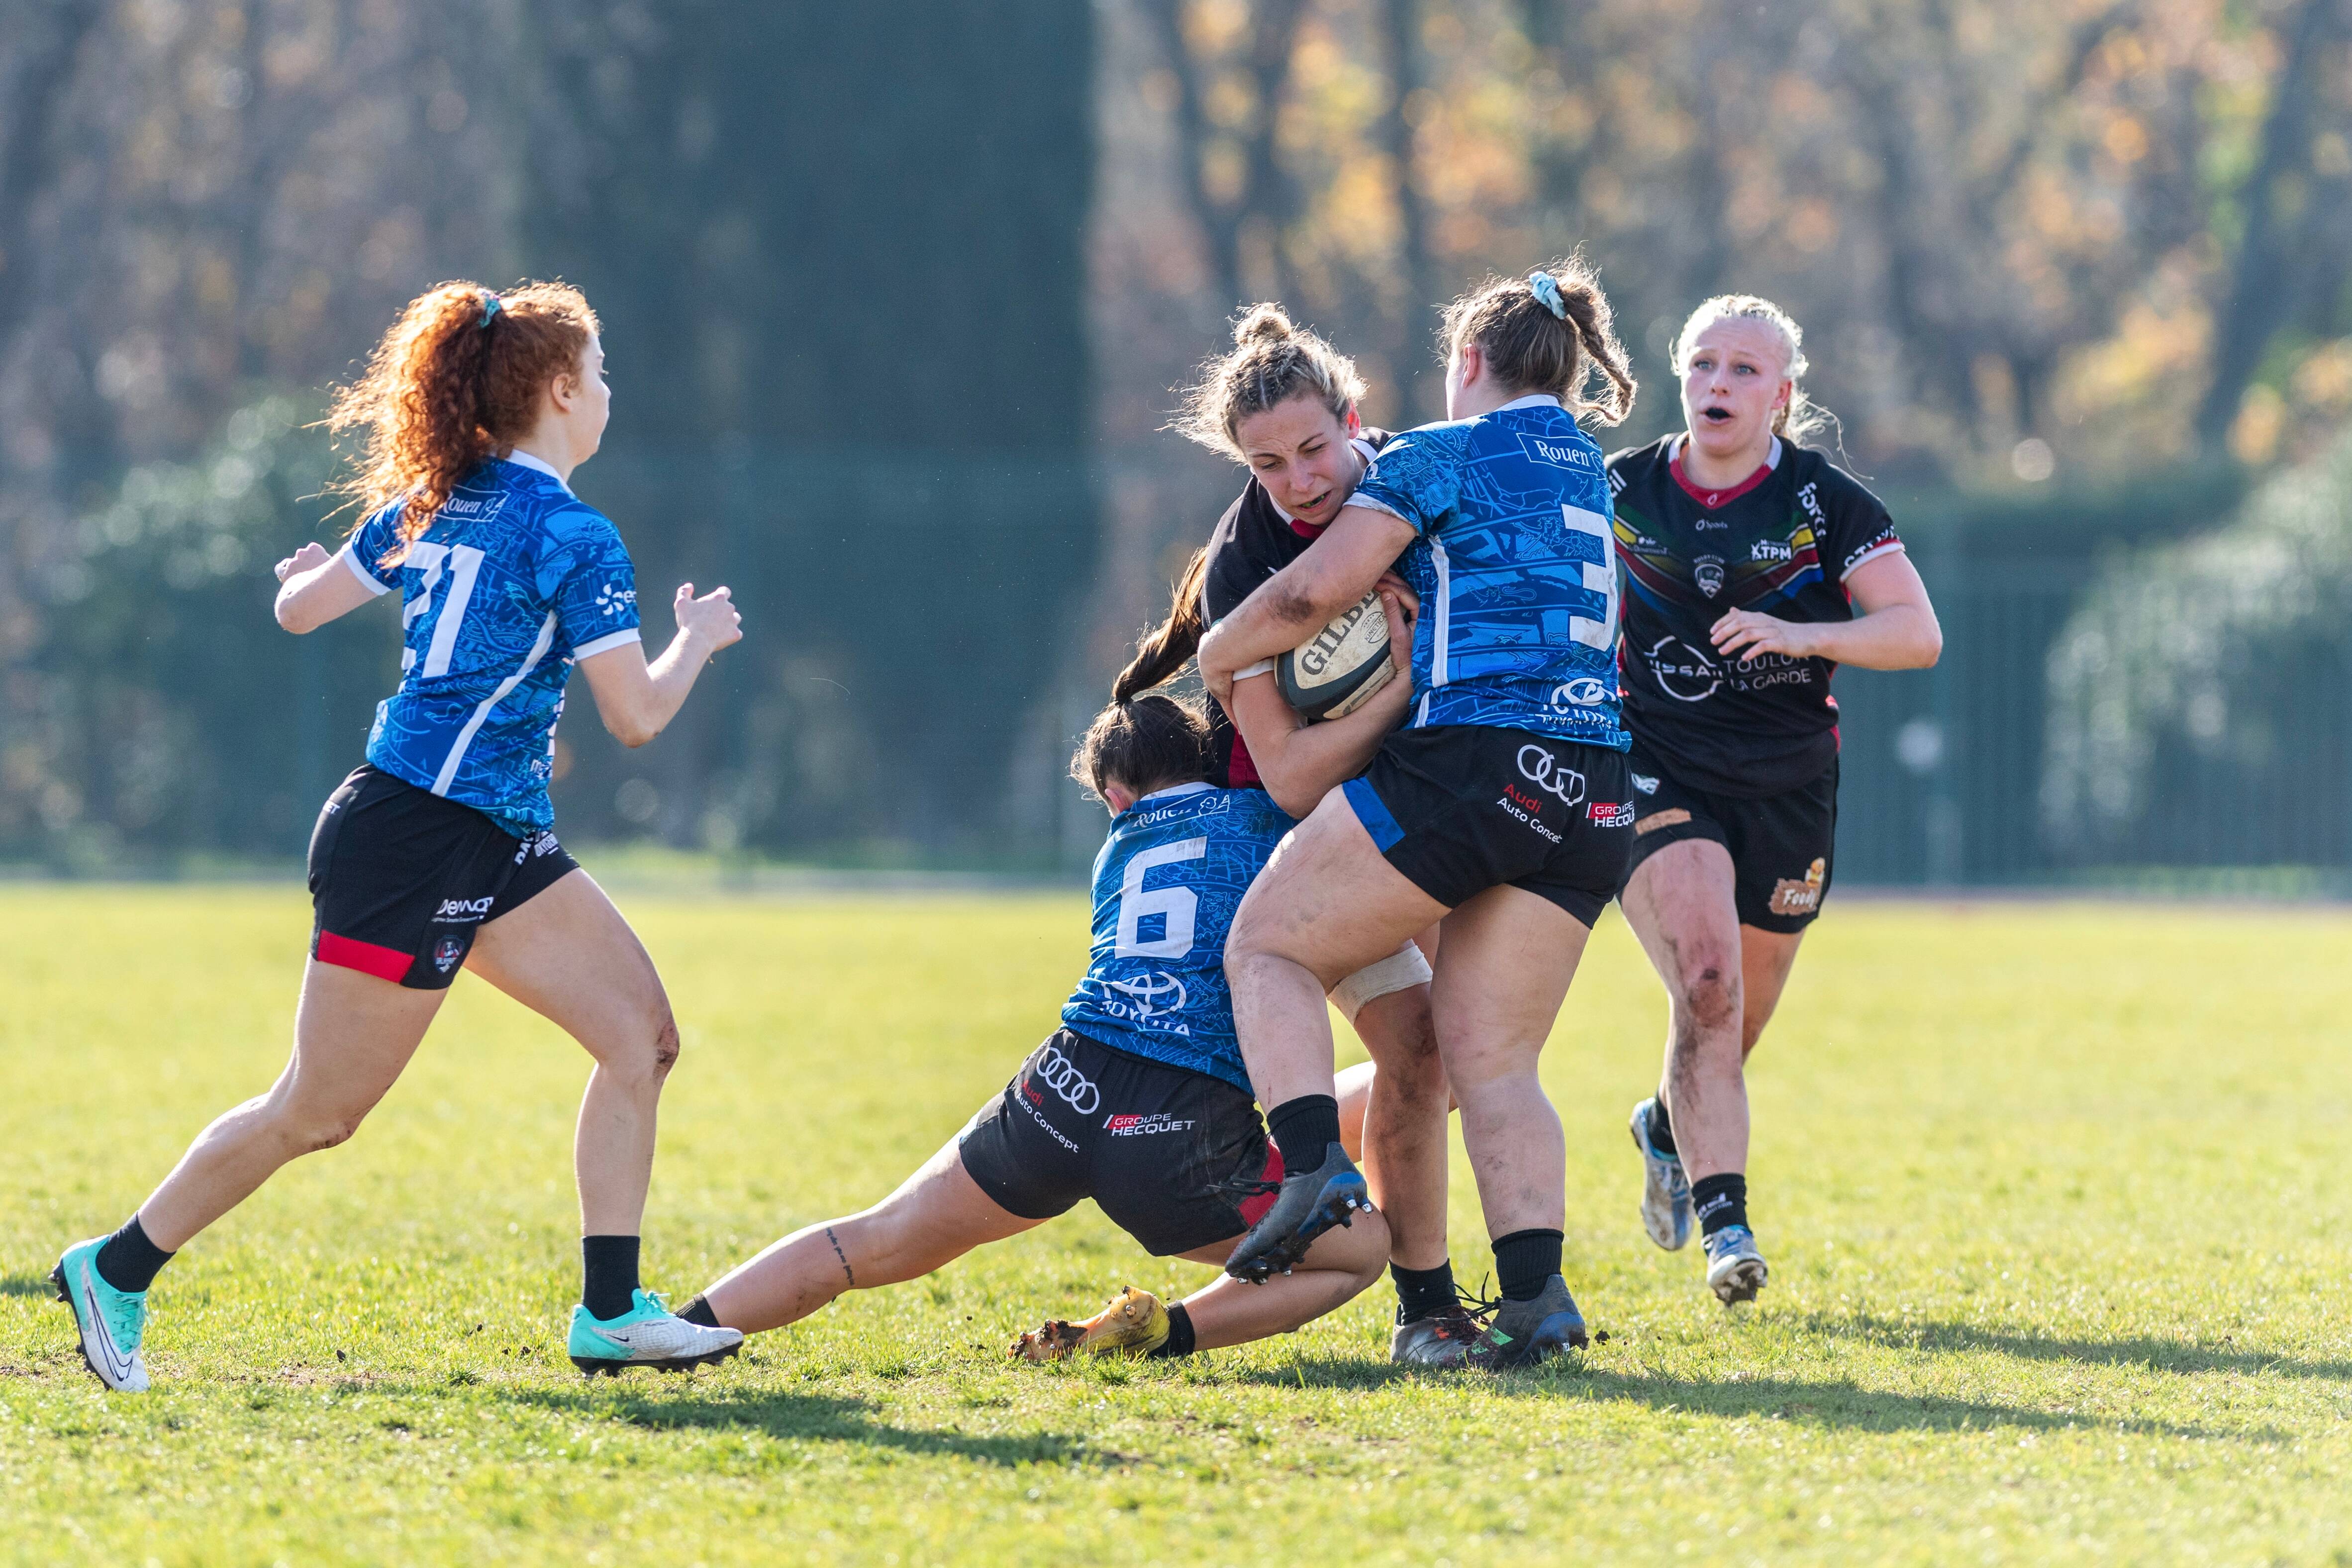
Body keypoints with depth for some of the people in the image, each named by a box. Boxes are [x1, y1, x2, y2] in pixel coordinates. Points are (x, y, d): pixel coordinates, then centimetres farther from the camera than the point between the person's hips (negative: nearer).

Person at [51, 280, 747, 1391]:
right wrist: (699, 639, 4)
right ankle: (116, 1272, 13)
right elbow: (635, 716, -15)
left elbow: (300, 605, 17)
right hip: (411, 847, -9)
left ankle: (610, 1314, 3)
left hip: (493, 843, 9)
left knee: (641, 1035, 3)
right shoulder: (570, 535, -15)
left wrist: (307, 571, 41)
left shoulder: (434, 505, 9)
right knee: (318, 1112, 0)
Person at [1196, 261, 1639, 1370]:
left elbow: (1312, 593, -5)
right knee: (1493, 1060, 9)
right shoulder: (1590, 477, 23)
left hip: (1472, 760, -7)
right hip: (1590, 798, 7)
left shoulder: (1438, 457, 1)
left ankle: (1316, 1166, -13)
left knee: (1268, 945, 9)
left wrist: (1217, 655, 12)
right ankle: (1536, 1293, -8)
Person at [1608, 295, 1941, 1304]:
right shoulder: (1619, 492, 0)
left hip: (1787, 790, 1)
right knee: (1706, 977, -25)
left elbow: (1918, 633, -12)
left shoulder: (1826, 504, -4)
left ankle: (1668, 1128, 46)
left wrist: (1803, 634, -25)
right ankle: (1723, 1220, -27)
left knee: (1734, 1025, 11)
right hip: (1658, 776, -1)